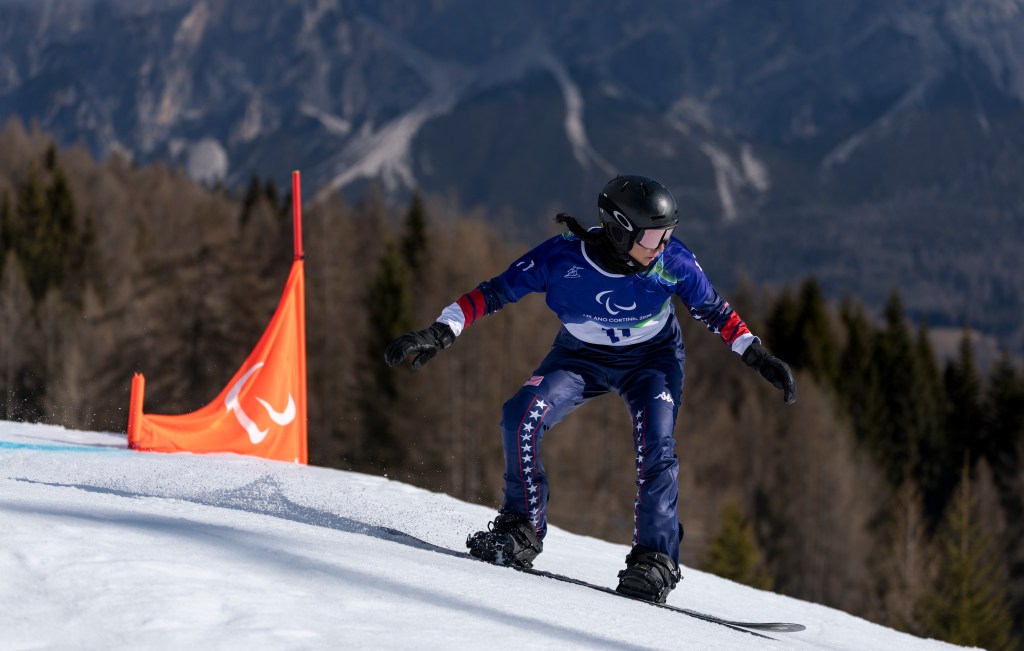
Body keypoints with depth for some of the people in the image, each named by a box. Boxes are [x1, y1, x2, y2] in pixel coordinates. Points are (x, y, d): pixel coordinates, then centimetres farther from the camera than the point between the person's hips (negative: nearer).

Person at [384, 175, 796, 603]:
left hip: (652, 358, 0)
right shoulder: (561, 257, -28)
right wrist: (439, 334, -32)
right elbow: (492, 294, -22)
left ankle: (655, 557, -14)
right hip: (581, 356, 0)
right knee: (521, 417, -23)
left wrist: (757, 357, -8)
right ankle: (522, 529, -9)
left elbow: (714, 311, -6)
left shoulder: (672, 262, -24)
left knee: (655, 448, -24)